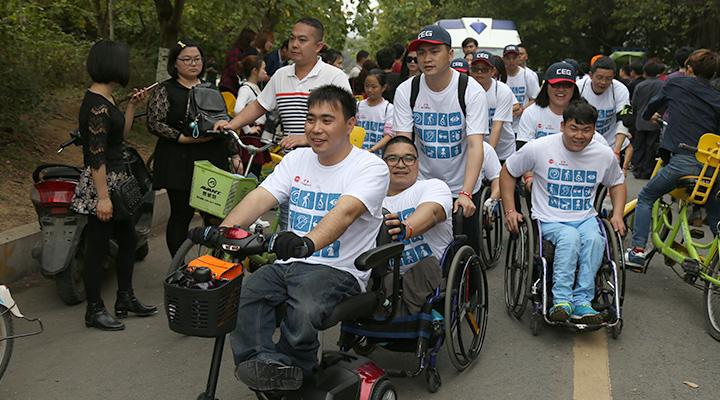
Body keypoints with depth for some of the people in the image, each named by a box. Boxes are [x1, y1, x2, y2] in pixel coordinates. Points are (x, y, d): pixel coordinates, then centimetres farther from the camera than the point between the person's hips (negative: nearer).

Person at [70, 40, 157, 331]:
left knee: (128, 239, 17)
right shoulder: (98, 106, -21)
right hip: (101, 184, -10)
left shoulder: (105, 99, 10)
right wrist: (103, 198, -23)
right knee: (98, 247, 2)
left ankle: (125, 299, 31)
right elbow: (96, 156, -23)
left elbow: (120, 135, 20)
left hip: (116, 180, 10)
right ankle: (94, 311, 14)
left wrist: (132, 106, 15)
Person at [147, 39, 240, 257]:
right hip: (180, 163, -4)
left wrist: (235, 155, 17)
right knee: (181, 215, -1)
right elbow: (154, 124, -7)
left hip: (213, 160, 4)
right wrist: (184, 138, -16)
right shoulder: (165, 90, 3)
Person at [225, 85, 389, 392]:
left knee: (303, 309, -34)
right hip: (289, 263, 5)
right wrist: (224, 229, -21)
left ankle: (290, 369, -9)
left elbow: (345, 212, -26)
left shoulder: (371, 167, -6)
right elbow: (260, 197, -1)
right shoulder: (296, 160, 13)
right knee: (242, 296, -23)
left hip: (339, 270, -5)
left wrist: (309, 243, -46)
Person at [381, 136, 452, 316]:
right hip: (384, 279, 3)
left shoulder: (434, 186, 5)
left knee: (428, 265, -35)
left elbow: (430, 212, -20)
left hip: (428, 281, -2)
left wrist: (406, 229, -43)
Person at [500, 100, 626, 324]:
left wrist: (617, 215, 7)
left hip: (586, 219, 3)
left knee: (594, 239, -33)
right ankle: (562, 301, -32)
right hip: (550, 221, -2)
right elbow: (507, 172, 6)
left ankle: (582, 301, -27)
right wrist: (510, 210, -3)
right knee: (570, 236, -36)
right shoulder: (539, 148, -7)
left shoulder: (604, 154, 3)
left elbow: (617, 183, 23)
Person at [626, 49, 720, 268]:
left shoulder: (676, 84, 7)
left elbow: (653, 105, 24)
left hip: (682, 162, -3)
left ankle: (638, 251, 10)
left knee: (645, 198, 17)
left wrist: (648, 116, 46)